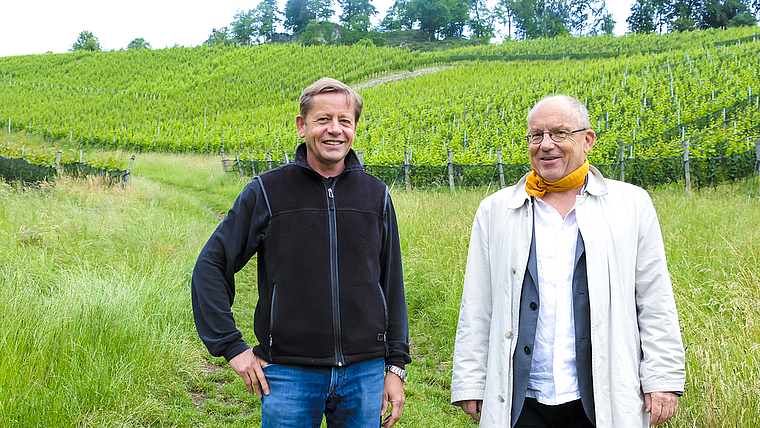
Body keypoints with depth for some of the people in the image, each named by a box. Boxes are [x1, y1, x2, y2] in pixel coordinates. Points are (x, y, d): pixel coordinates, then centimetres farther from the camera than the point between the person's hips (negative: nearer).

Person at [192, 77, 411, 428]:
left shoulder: (376, 195, 5)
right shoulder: (266, 192, -3)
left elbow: (392, 284, 9)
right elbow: (210, 267, 0)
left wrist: (396, 364, 6)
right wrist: (231, 346, -5)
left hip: (364, 372, 2)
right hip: (289, 373, -2)